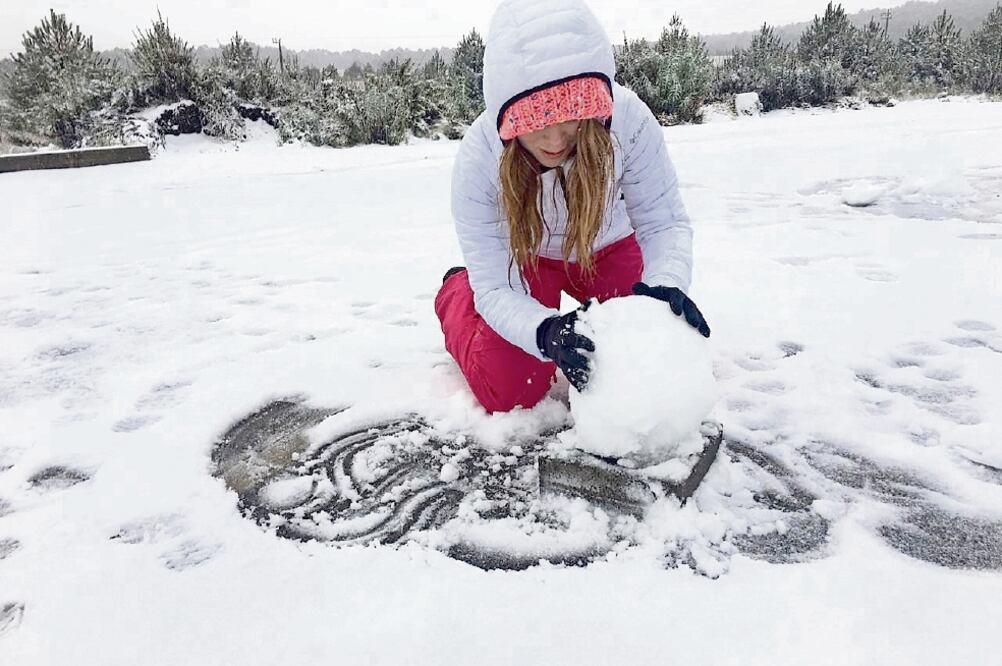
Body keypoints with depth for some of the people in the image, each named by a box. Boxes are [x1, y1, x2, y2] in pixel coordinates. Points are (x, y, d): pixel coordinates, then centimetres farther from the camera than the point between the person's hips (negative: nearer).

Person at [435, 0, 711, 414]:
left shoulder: (629, 119, -35)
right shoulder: (479, 157, -34)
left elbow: (664, 221, -23)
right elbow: (495, 288, -30)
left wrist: (668, 283, -45)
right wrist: (545, 331, -51)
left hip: (609, 250, 2)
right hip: (528, 260, -1)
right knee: (509, 393, -9)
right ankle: (456, 290, 18)